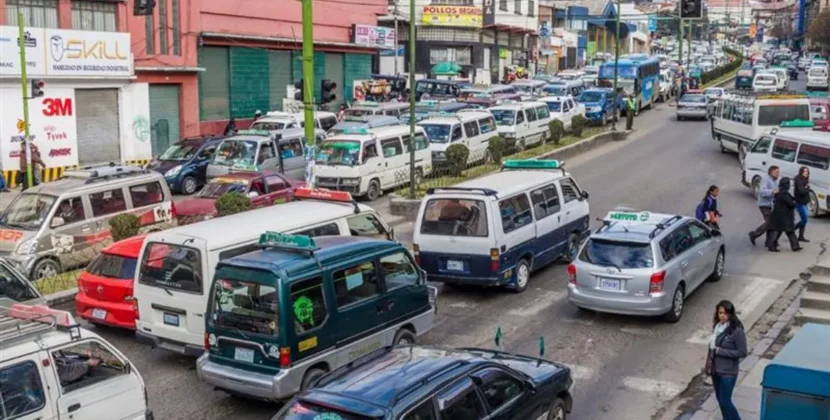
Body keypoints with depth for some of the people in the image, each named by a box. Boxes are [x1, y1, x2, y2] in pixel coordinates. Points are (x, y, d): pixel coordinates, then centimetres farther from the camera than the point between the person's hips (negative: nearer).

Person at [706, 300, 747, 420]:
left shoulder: (737, 331, -19)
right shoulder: (717, 326, 1)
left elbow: (742, 352, -18)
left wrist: (720, 351, -21)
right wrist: (709, 364, 9)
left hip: (728, 372, -7)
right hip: (715, 369, 7)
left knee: (725, 401, -1)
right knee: (720, 399, 17)